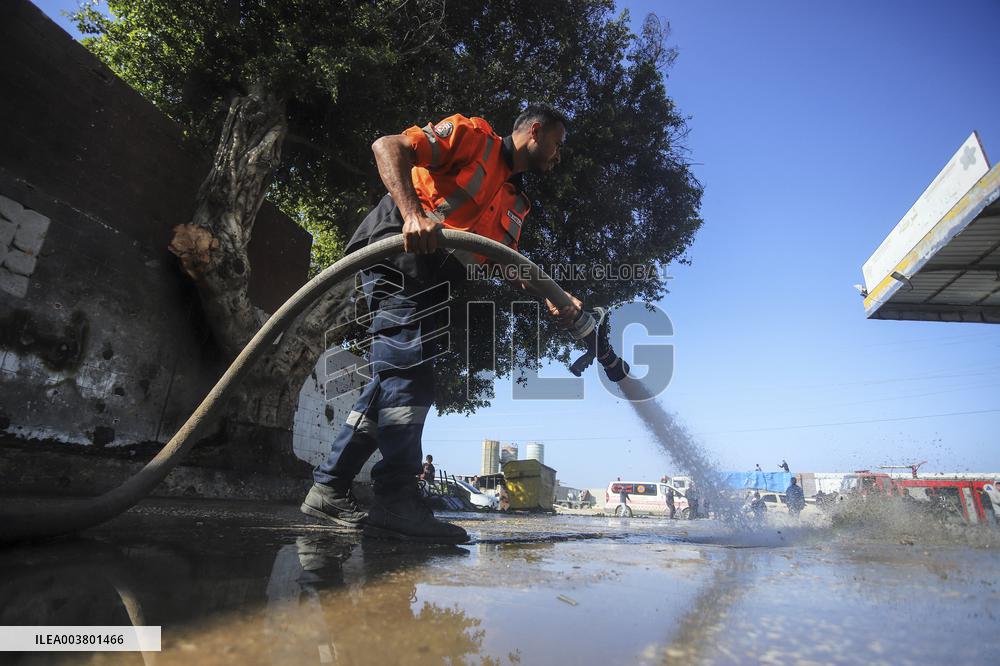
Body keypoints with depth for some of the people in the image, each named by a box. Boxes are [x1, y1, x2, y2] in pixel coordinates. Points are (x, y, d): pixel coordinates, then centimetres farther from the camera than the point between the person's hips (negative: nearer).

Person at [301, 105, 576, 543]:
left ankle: (328, 488, 11)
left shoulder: (515, 204, 27)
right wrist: (412, 212, -25)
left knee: (398, 379, 4)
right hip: (399, 249, -9)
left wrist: (554, 301, 0)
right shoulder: (474, 134, 4)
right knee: (407, 369, -19)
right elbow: (388, 146, -7)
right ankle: (396, 500, -19)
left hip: (430, 284, 9)